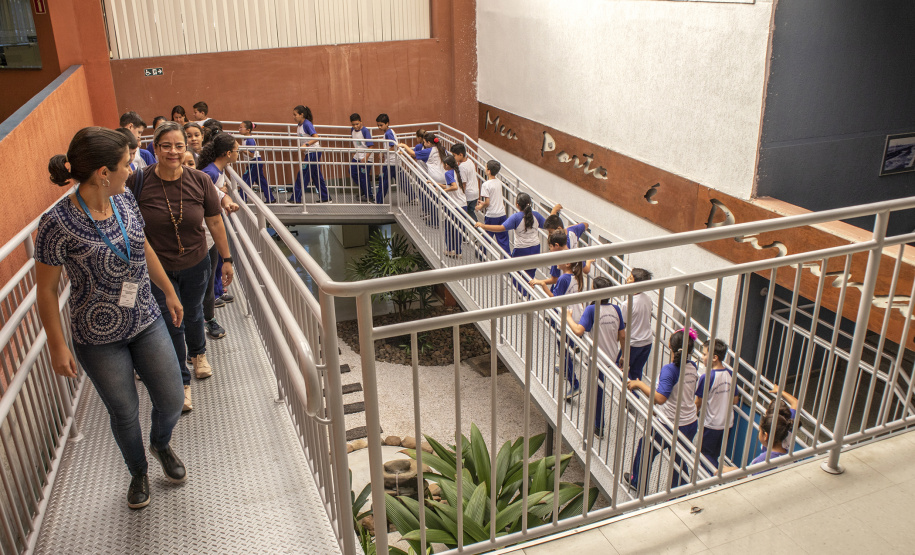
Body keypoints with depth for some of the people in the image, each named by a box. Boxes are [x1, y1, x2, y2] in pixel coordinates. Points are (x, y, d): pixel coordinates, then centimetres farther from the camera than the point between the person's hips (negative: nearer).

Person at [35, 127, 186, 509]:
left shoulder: (124, 201, -5)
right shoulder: (58, 223, -22)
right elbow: (45, 289, -12)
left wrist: (169, 292, 19)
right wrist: (57, 346, -9)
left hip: (147, 323, 5)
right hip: (99, 340, -4)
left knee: (171, 403, 9)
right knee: (125, 413, 12)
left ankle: (161, 445, 44)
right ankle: (138, 473, 42)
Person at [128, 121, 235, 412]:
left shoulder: (199, 181, -12)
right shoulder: (138, 182, -17)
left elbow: (215, 223, -2)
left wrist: (226, 259, 2)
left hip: (195, 265, 2)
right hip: (158, 268, -2)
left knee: (193, 314, 24)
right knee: (171, 324, 6)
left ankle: (198, 352, 56)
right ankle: (181, 381, 27)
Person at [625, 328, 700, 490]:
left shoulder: (669, 369, -23)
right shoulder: (692, 367, -2)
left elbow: (660, 398, -33)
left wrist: (640, 384, -24)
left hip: (672, 426, -6)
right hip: (691, 424, 6)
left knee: (645, 447, 20)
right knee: (679, 461, 20)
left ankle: (637, 481, 40)